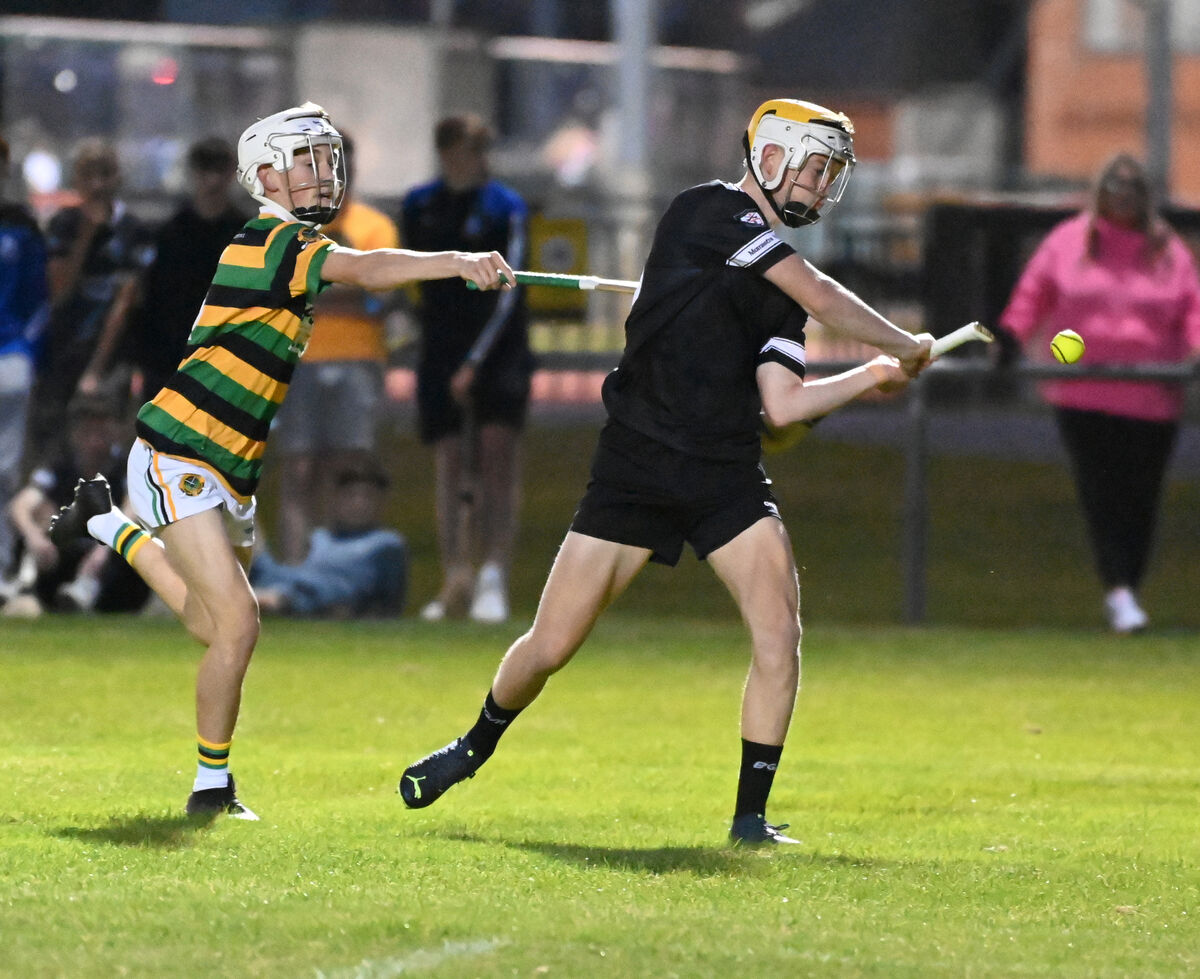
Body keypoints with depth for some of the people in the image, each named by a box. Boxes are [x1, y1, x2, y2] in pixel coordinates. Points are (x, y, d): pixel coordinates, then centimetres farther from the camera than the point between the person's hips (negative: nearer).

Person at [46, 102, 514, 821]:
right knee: (238, 623, -18)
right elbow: (365, 270, -36)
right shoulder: (276, 241, -17)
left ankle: (110, 526, 39)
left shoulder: (284, 244, 13)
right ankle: (213, 785, -4)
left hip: (231, 474, 10)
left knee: (212, 624, 23)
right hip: (178, 462, -10)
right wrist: (459, 262, -48)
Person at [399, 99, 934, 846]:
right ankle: (476, 747, 29)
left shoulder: (778, 278, 13)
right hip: (638, 467, -6)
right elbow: (823, 299, -15)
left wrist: (872, 377, -3)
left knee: (779, 633, -14)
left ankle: (752, 815, -5)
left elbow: (781, 405, 5)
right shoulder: (710, 211, -8)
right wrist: (907, 347, -3)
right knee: (551, 646, 0)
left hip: (729, 476, 6)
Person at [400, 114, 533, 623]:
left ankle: (494, 580, -17)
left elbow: (507, 293, -10)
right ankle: (456, 583, 5)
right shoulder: (418, 205, 8)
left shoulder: (505, 208, -4)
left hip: (498, 348, -3)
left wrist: (475, 361, -17)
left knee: (497, 454, -14)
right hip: (442, 350, 3)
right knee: (449, 462, 0)